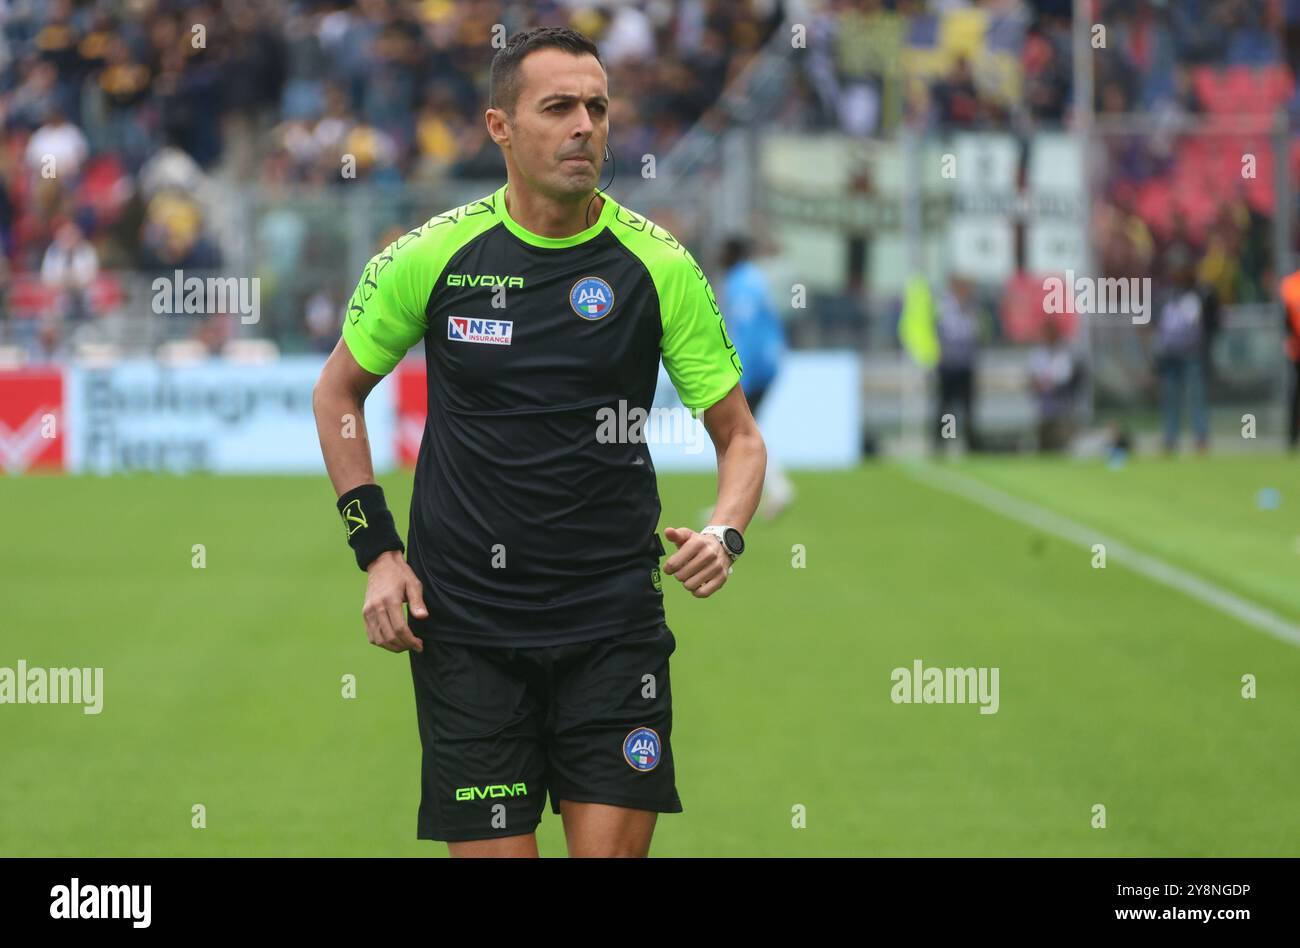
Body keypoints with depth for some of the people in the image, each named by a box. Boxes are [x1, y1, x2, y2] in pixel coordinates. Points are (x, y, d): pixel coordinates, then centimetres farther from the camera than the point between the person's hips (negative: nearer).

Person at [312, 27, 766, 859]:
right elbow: (338, 391, 14)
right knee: (493, 848, -2)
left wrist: (725, 535, -15)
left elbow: (739, 434, 6)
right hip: (465, 626, 0)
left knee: (612, 845, -7)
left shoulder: (659, 266, -2)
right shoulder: (432, 257, -1)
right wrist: (377, 552, 4)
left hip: (615, 624, 0)